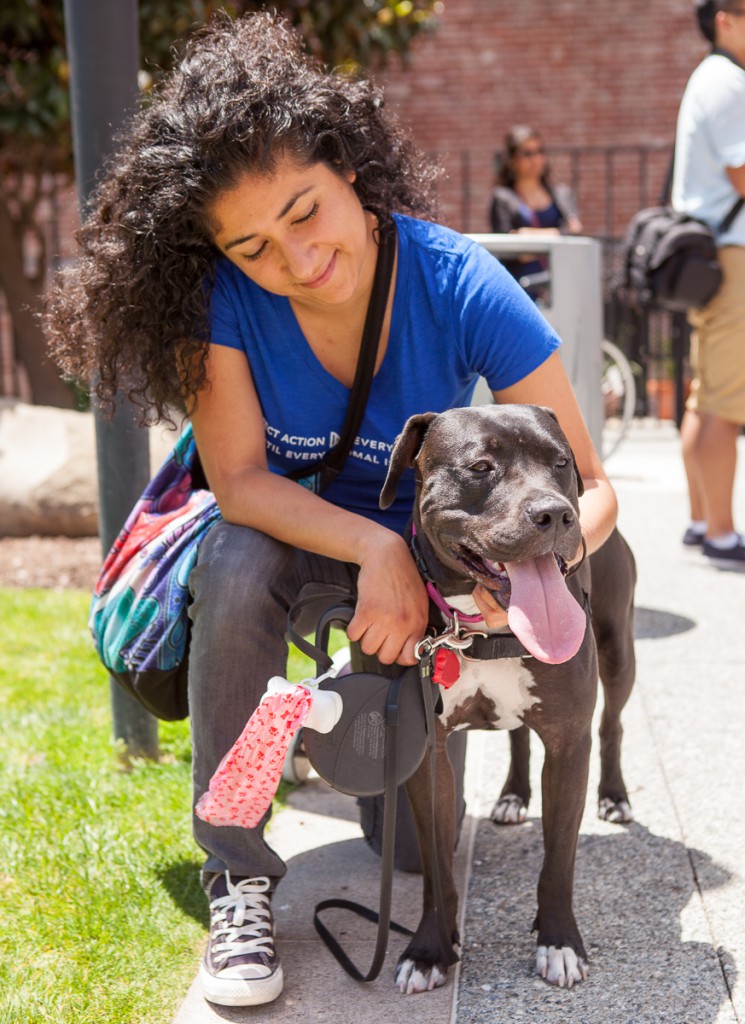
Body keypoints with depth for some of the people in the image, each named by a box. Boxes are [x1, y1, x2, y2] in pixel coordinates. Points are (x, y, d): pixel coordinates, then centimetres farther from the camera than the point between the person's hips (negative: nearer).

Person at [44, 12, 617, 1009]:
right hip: (296, 530, 0)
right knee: (235, 562, -36)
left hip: (430, 547, 0)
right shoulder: (221, 294, -23)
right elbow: (240, 479, -23)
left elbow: (591, 484, -24)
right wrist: (375, 549, -40)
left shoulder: (461, 286, -27)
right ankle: (239, 881, -23)